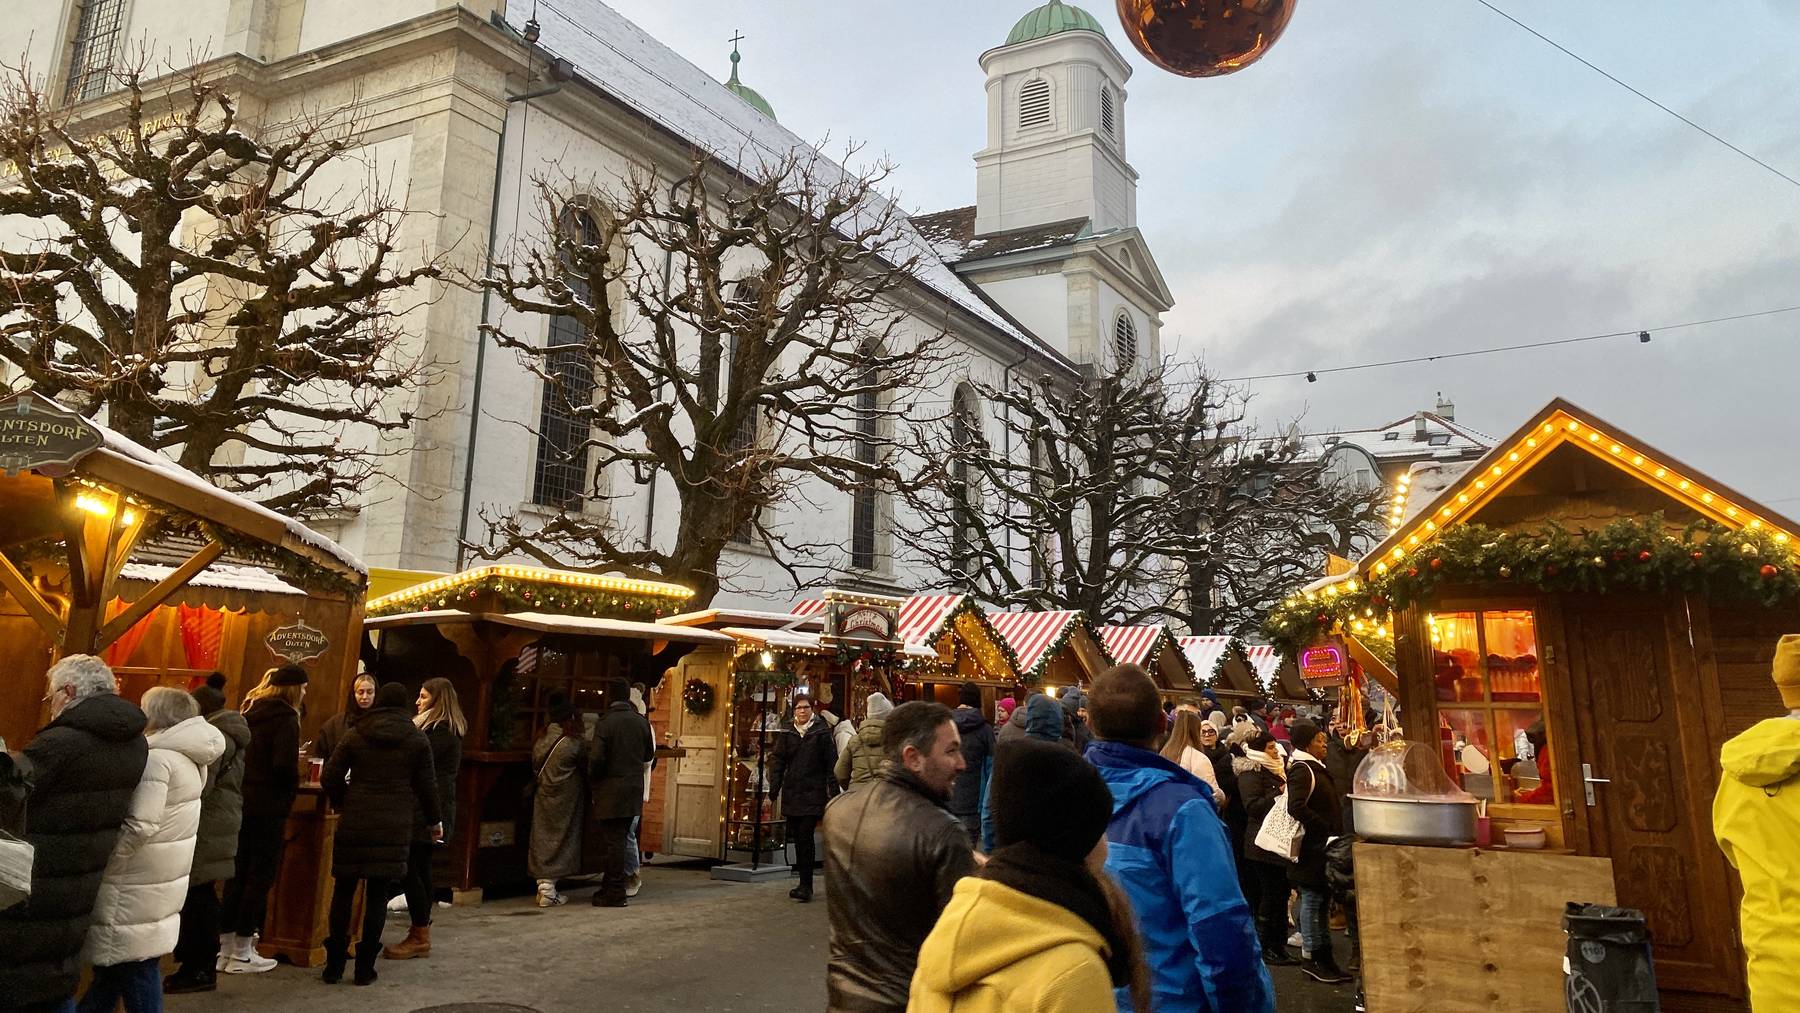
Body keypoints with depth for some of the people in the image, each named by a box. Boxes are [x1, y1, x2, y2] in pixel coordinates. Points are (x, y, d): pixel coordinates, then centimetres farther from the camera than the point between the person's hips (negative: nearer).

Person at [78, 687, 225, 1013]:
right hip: (159, 888, 9)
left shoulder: (155, 759, -19)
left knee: (133, 971, 2)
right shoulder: (188, 759, 9)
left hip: (135, 896, -9)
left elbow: (139, 826, -24)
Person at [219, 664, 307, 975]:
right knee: (261, 876, 1)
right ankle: (241, 954, 6)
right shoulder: (286, 718, -14)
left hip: (241, 802, 8)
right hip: (269, 806, -8)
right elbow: (285, 765, -22)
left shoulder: (250, 712, 10)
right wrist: (292, 786, -4)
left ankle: (226, 946, 20)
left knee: (238, 873, 14)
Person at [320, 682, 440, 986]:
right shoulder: (418, 739, 2)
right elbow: (427, 786, 4)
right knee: (378, 894, 5)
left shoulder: (356, 734, 4)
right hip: (395, 825, -1)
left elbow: (330, 776, 0)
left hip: (354, 822, 1)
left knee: (343, 891, 11)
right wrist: (434, 821, 17)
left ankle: (334, 964, 16)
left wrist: (341, 805, 18)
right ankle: (365, 966, 8)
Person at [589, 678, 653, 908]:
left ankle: (614, 893, 3)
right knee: (618, 839, 15)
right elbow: (649, 753, 12)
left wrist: (592, 777, 2)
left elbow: (597, 759, -16)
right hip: (634, 789, 6)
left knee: (612, 840, -1)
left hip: (611, 791, -6)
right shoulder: (641, 721, 3)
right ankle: (612, 887, 22)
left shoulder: (606, 722, -14)